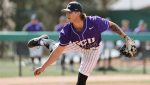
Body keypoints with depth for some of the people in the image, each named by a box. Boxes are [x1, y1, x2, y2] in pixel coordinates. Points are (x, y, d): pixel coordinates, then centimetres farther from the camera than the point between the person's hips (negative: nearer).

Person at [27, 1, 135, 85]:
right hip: (77, 45, 2)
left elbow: (111, 25, -24)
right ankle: (42, 41, 45)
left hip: (93, 50, -2)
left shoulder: (95, 22, -41)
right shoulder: (67, 31, -32)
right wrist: (43, 67, -26)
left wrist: (125, 37, -35)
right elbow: (58, 51, -24)